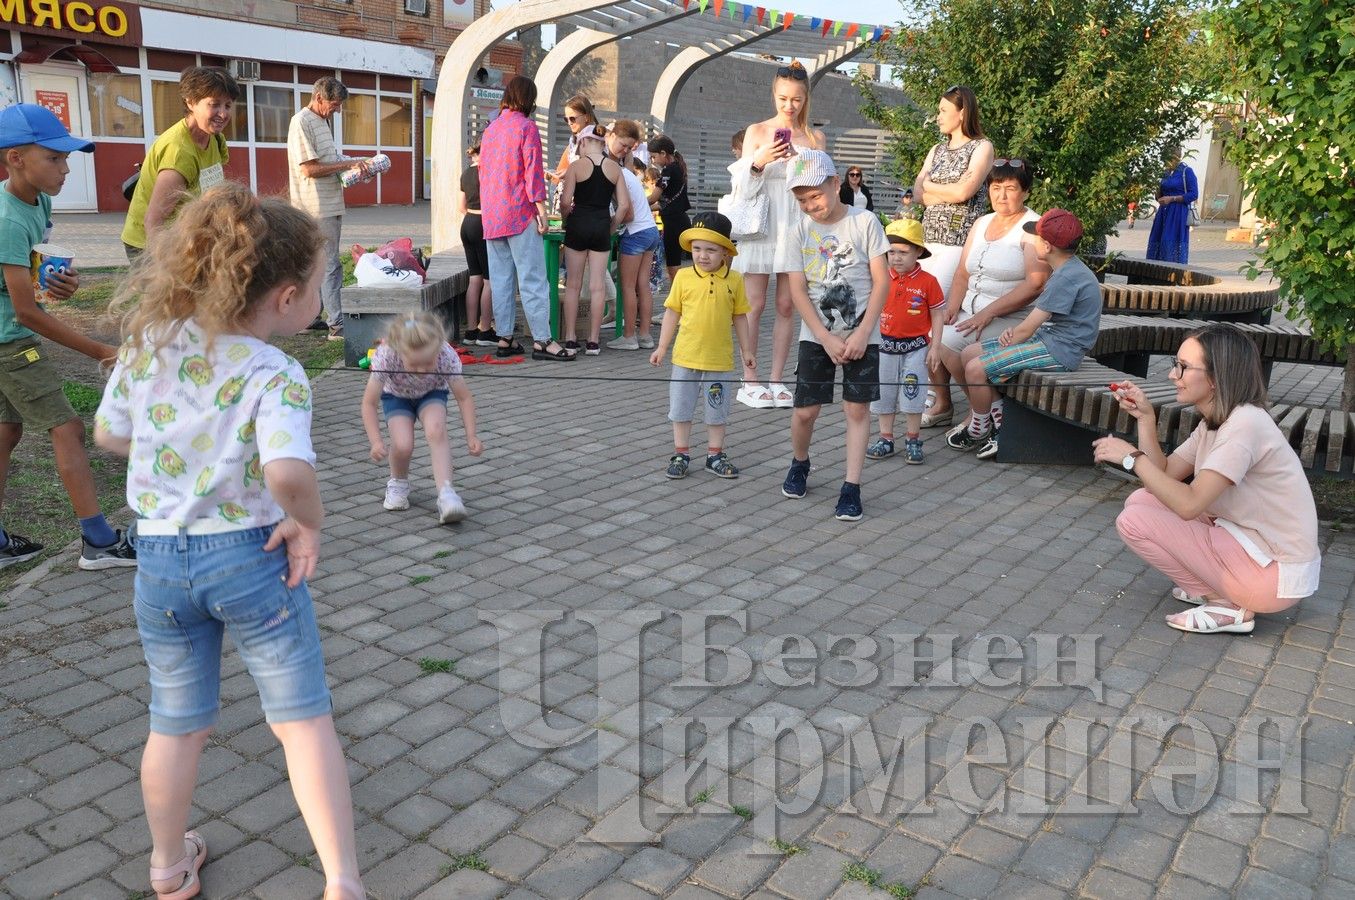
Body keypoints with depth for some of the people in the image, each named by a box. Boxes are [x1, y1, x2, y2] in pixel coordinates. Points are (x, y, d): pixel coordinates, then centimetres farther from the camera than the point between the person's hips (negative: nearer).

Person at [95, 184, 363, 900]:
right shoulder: (275, 373, -19)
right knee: (304, 720, 7)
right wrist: (307, 524, -18)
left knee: (177, 726, 22)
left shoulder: (149, 339, -3)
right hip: (253, 558, -5)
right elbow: (289, 471, -36)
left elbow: (108, 434, 8)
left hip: (160, 563, 5)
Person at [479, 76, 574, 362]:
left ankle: (504, 339, 10)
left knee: (500, 279, 8)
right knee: (532, 279, -6)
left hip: (491, 215, 7)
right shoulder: (526, 127, -6)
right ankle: (542, 340, -7)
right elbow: (533, 171, -12)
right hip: (520, 212, -7)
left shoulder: (490, 129, 15)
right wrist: (541, 207, -11)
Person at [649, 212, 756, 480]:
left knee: (717, 410, 12)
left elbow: (739, 316, 6)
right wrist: (662, 347, 2)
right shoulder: (684, 277, -4)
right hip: (686, 357, 0)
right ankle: (681, 454, 23)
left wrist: (745, 350, 8)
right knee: (681, 408, 9)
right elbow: (672, 313, 2)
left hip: (719, 359, 0)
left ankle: (715, 455, 26)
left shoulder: (734, 280, -3)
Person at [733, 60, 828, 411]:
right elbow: (744, 187, 2)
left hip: (797, 227, 2)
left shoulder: (816, 138, 9)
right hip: (761, 224, -2)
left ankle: (777, 379, 10)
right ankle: (750, 382, 3)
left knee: (786, 306, 2)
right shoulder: (756, 131, 5)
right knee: (755, 305, -3)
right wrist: (759, 162, -17)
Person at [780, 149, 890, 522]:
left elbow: (882, 281, -6)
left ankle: (851, 487, 3)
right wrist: (827, 339, -12)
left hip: (861, 335, -1)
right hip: (817, 336, 2)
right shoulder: (800, 230, -1)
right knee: (805, 410, 2)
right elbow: (798, 290, -4)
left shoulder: (864, 222, -5)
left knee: (857, 408, -3)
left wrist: (862, 333, -14)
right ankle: (799, 465, 30)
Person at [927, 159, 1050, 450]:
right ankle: (941, 404, 4)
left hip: (1009, 317, -7)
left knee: (948, 342, -25)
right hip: (971, 310, 7)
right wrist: (954, 306, -5)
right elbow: (963, 273, 14)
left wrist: (988, 313, -22)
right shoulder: (982, 223, 15)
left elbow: (1036, 284, -19)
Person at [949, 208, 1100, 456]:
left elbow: (1027, 329, -20)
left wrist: (1007, 342, -2)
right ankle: (998, 421, 10)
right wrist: (1013, 330, -1)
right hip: (1046, 337, 11)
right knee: (968, 354, 7)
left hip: (1059, 350, -11)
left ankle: (979, 431, 6)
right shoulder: (1068, 269, 12)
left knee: (976, 369, -17)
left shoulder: (1067, 278, -21)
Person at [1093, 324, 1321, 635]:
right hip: (1250, 543, 9)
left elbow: (1189, 505, -29)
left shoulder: (1245, 424, -23)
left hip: (1275, 573, -9)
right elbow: (1165, 475, 4)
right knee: (1141, 501, 8)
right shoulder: (1214, 421, 6)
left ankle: (1229, 607, -4)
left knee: (1134, 521, -14)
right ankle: (1217, 587, 9)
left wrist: (1132, 456, -20)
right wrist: (1145, 418, -4)